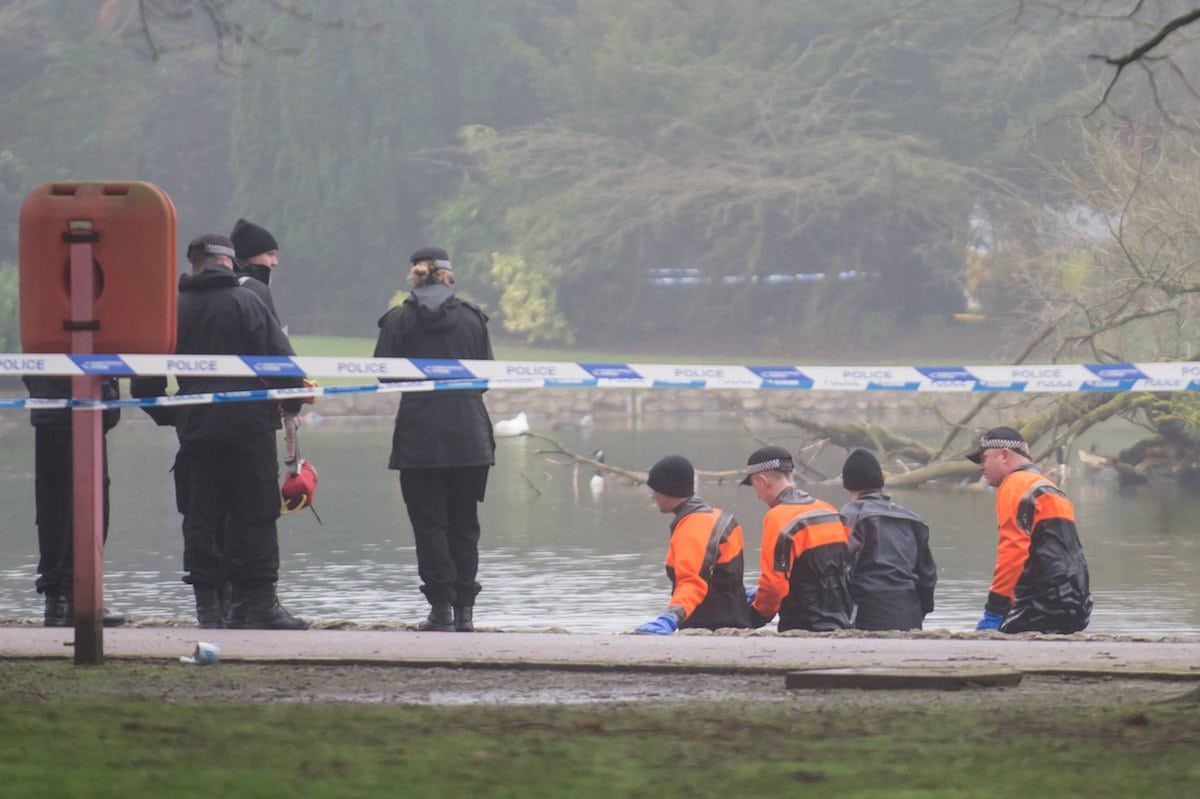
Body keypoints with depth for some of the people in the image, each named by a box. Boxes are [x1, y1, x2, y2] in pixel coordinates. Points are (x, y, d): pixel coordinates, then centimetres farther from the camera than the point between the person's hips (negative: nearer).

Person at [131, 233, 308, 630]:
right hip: (248, 427, -3)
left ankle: (208, 605, 5)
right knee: (254, 515, 0)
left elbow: (146, 380, 8)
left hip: (195, 430, 3)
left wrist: (168, 417, 21)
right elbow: (281, 359, -8)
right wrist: (293, 403, 7)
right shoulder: (245, 301, -4)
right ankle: (259, 603, -4)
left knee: (200, 518, 7)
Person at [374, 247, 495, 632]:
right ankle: (464, 610, 5)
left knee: (429, 523, 3)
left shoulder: (399, 319, -1)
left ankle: (442, 609, -3)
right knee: (464, 523, 9)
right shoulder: (472, 318, 4)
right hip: (469, 435, 2)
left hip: (420, 435, -2)